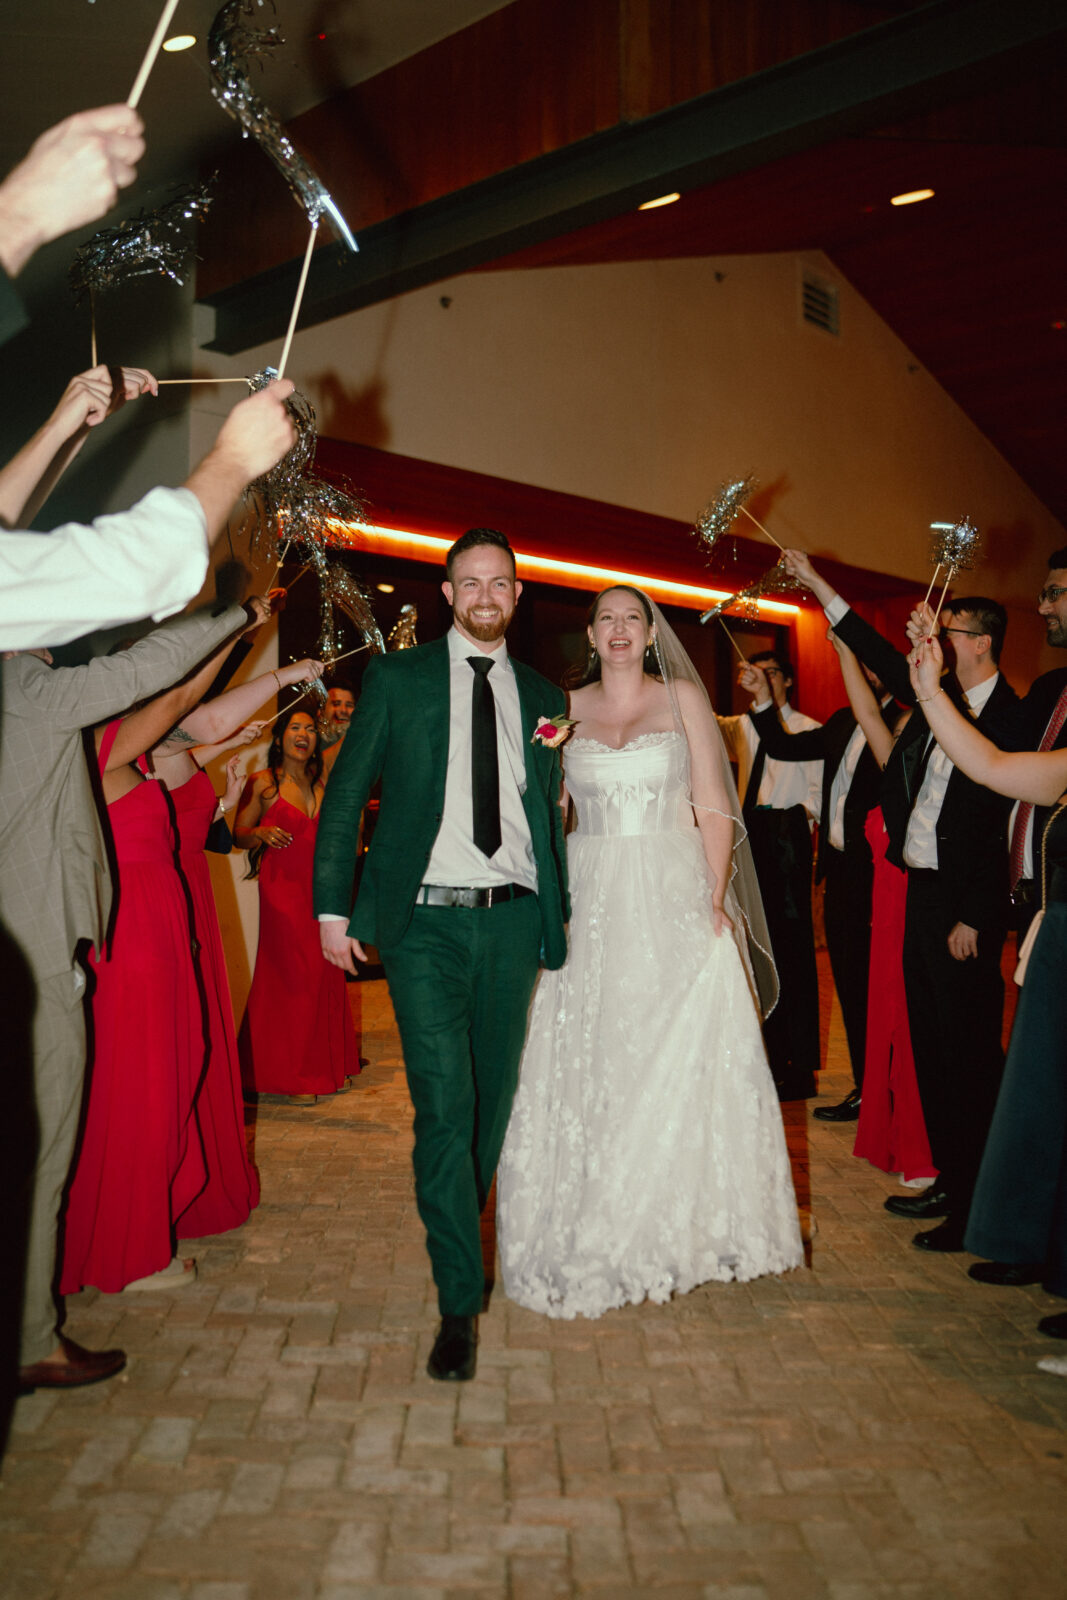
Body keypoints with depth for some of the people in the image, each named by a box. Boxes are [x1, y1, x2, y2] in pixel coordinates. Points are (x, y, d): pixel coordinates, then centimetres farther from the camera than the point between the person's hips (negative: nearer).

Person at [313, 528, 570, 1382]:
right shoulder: (398, 678, 5)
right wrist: (333, 905, -2)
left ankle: (462, 1228, 36)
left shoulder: (543, 695, 14)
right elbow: (346, 794, 4)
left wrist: (561, 915, 13)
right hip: (426, 921, -3)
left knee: (495, 1096, 12)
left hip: (513, 919, 3)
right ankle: (460, 1302, 0)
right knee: (444, 1103, -9)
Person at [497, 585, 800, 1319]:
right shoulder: (566, 709, 10)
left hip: (674, 900, -1)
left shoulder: (682, 697, 6)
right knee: (588, 1062, 3)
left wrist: (715, 897, -9)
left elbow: (714, 807, 2)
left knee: (685, 1060, 0)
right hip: (591, 903, 2)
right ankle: (594, 1236, 16)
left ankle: (681, 1228, 16)